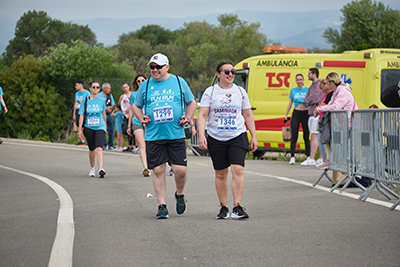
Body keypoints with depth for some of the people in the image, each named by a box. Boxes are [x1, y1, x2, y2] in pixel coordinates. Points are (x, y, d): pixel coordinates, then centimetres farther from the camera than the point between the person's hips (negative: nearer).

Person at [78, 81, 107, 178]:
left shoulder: (101, 101, 4)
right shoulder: (85, 101, 2)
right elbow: (81, 115, 1)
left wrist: (105, 125, 26)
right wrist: (80, 129, -5)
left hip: (100, 127, -1)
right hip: (88, 128, 1)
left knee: (99, 148, -19)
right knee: (92, 149, 9)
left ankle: (101, 169, -32)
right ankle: (92, 168, 31)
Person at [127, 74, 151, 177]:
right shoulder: (133, 94, 11)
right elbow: (131, 110, 17)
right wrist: (129, 126, 16)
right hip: (137, 122, 0)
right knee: (142, 146, -13)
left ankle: (146, 168, 16)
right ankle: (145, 167, -23)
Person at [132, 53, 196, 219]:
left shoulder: (179, 82, 6)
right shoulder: (145, 86, 8)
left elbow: (191, 102, 17)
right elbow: (136, 106, 19)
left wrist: (187, 118, 1)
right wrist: (141, 118, 0)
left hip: (176, 135, -1)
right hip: (153, 136, 1)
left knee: (180, 169, -6)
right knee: (158, 170, -1)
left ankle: (180, 195, 23)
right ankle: (162, 205, 7)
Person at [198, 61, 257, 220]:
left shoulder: (240, 92, 8)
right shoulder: (210, 92, 3)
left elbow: (248, 115, 14)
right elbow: (202, 115, -2)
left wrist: (254, 136, 10)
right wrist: (201, 135, -14)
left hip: (238, 136, 0)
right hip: (216, 139, 0)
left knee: (238, 170, -15)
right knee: (220, 173, 6)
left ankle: (237, 207, -16)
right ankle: (223, 207, 18)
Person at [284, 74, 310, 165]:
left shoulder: (308, 89, 6)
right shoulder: (293, 90, 11)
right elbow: (290, 103, 16)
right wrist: (286, 115, 14)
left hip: (306, 114, -1)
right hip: (296, 114, 1)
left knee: (306, 137, 1)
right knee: (294, 136, -5)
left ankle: (309, 157, 6)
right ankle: (292, 157, -5)